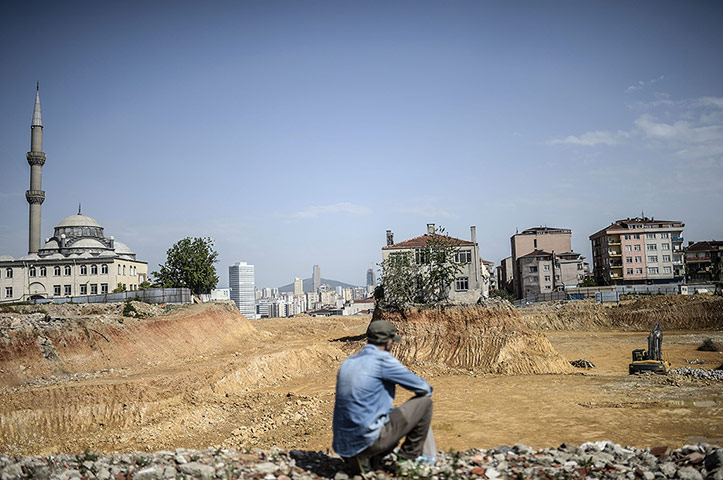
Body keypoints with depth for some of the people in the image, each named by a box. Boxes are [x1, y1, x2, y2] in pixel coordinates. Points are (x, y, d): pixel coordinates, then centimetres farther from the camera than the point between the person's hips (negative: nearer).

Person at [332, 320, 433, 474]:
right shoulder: (383, 359, -9)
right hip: (370, 440, -8)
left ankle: (363, 458, 16)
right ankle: (410, 456, 14)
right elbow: (423, 388, -3)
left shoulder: (348, 362, 13)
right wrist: (428, 390, 22)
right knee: (424, 401, 5)